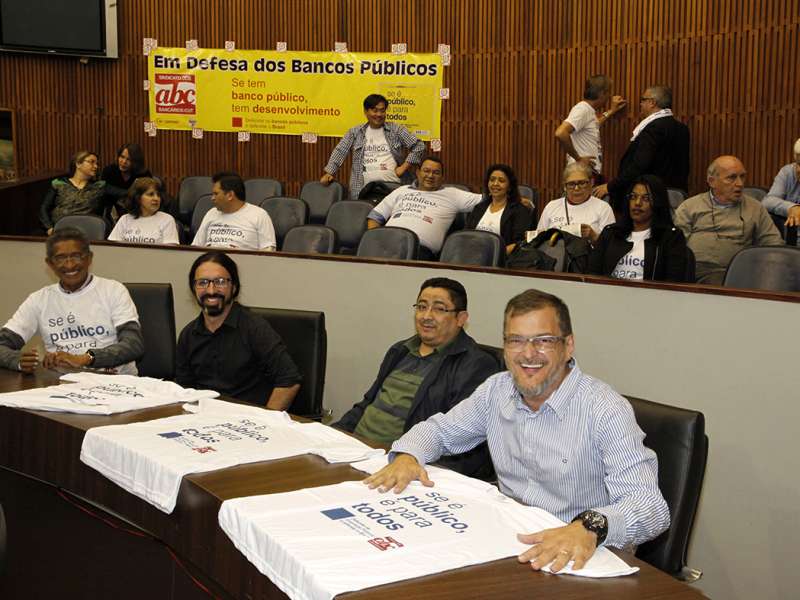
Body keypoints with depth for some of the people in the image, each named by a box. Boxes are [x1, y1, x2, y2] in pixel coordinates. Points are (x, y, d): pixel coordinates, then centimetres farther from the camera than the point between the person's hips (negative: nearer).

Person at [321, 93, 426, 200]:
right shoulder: (355, 132, 14)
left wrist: (404, 167, -1)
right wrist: (329, 173, 0)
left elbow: (419, 146, 6)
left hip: (393, 183, -1)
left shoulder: (396, 130, 8)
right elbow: (340, 151, 12)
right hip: (365, 186, 1)